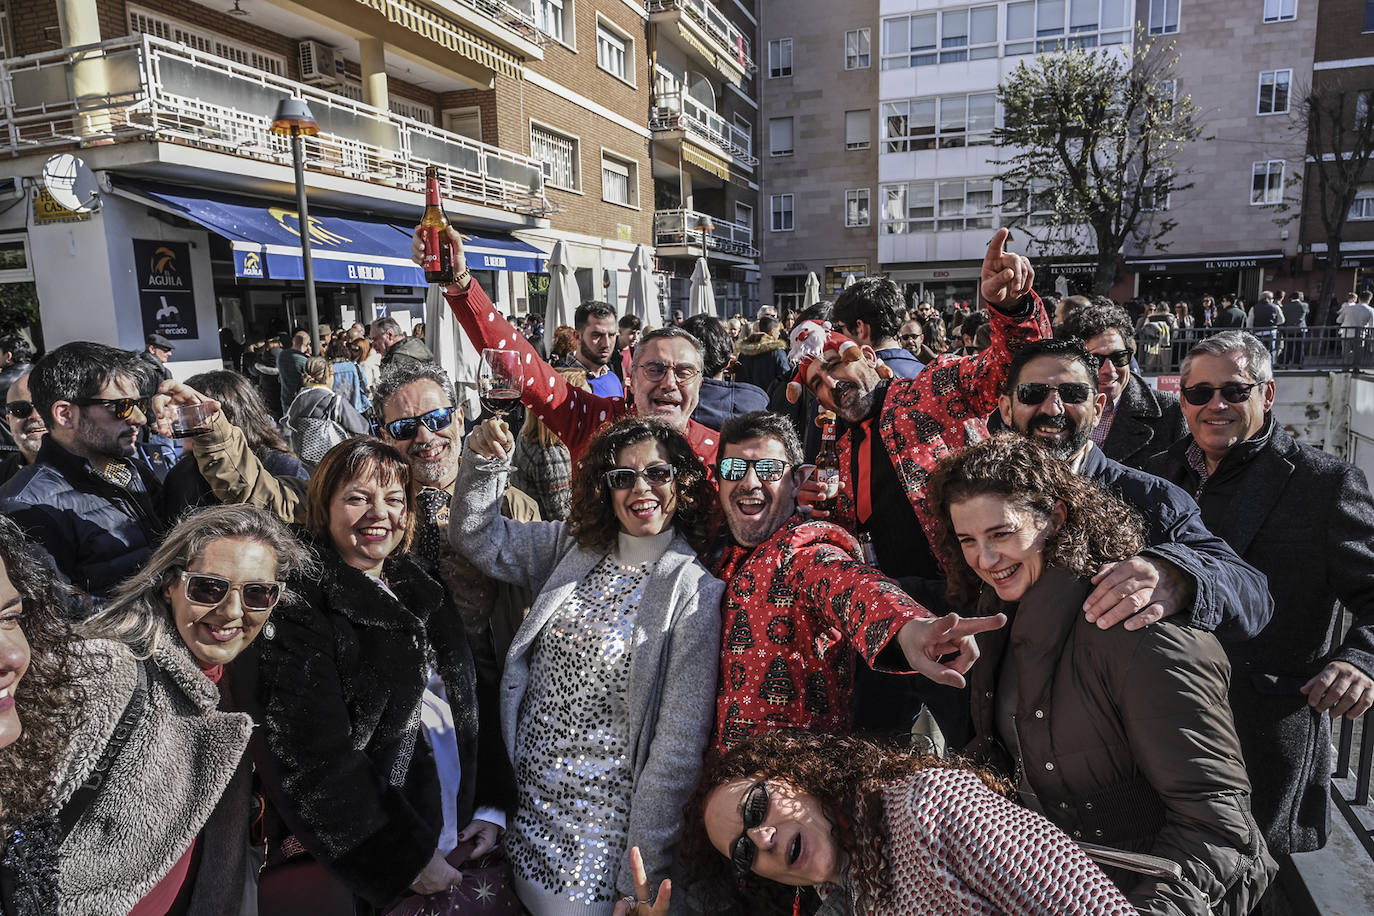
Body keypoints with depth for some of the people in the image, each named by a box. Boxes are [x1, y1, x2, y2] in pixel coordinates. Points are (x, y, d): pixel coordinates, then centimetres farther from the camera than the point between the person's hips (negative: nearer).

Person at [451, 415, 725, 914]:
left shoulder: (696, 592, -14)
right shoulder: (571, 547, 1)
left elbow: (680, 742, -14)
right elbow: (480, 540, 6)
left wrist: (643, 874, -11)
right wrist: (484, 463, -11)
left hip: (604, 821, -4)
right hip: (525, 799, 5)